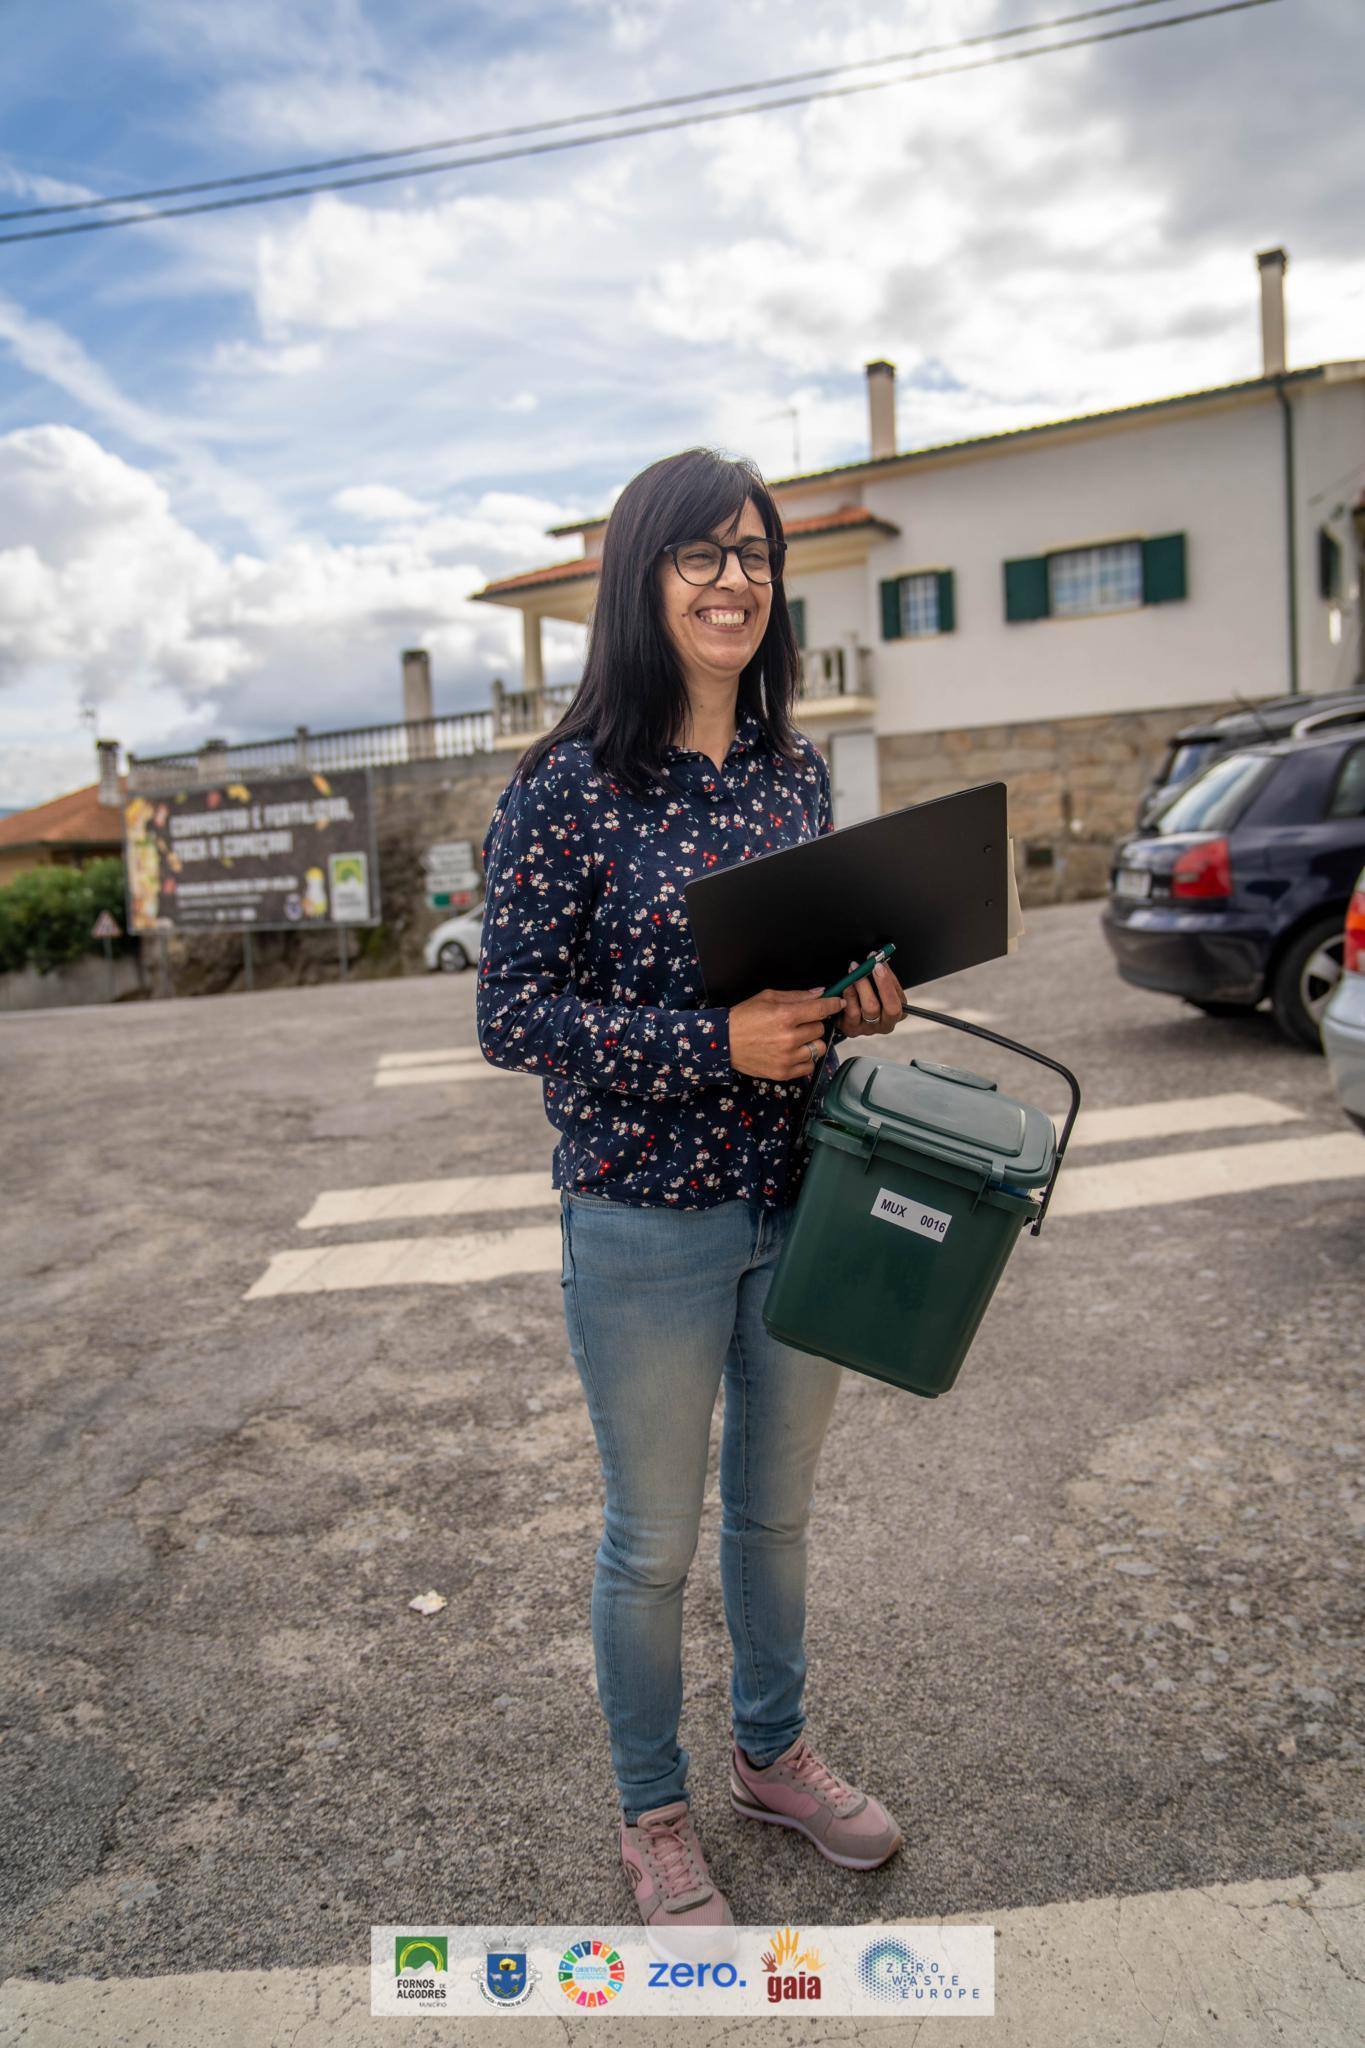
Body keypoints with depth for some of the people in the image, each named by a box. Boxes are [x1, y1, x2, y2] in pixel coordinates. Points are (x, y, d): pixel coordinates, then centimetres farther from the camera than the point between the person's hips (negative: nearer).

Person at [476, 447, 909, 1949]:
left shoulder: (797, 769, 4)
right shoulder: (568, 787, -13)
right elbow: (510, 1016, -14)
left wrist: (857, 995, -8)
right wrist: (715, 1045, -24)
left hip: (801, 1202, 5)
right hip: (646, 1223, -5)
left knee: (775, 1507, 23)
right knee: (653, 1541, 14)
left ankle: (771, 1753, 49)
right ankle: (653, 1816, 40)